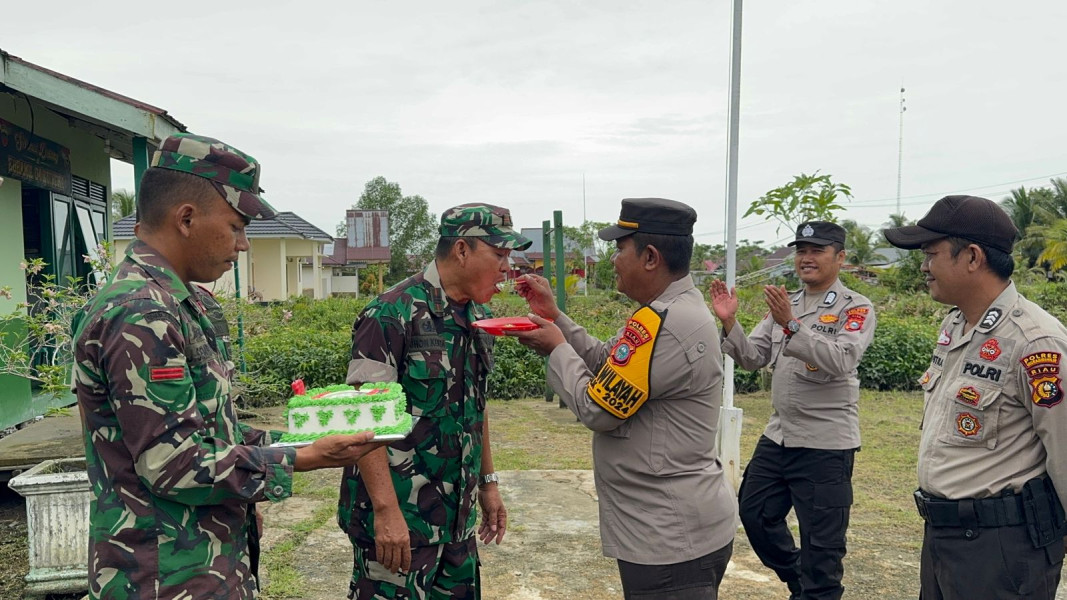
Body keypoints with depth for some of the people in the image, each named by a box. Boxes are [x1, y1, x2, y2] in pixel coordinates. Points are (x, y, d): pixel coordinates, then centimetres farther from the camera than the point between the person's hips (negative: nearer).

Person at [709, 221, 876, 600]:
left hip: (826, 443, -7)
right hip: (777, 436, 7)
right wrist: (729, 323, -11)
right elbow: (753, 358, 5)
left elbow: (842, 360, -25)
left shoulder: (856, 308, -9)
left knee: (821, 540, 5)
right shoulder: (785, 304, 10)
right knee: (754, 513, 19)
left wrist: (792, 325, -34)